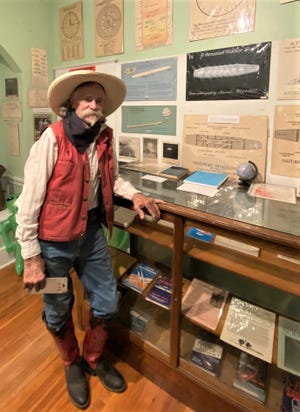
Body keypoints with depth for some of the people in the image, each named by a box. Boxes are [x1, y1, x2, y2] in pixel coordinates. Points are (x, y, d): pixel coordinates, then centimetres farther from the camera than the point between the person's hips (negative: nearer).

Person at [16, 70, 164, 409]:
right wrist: (31, 257, -15)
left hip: (91, 231, 5)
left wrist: (133, 193, -3)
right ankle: (72, 364, 48)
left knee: (106, 305, 14)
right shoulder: (52, 138, -18)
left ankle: (93, 358, 46)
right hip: (53, 238, -4)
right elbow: (29, 200, -17)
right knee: (58, 311, 16)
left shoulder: (104, 137, 0)